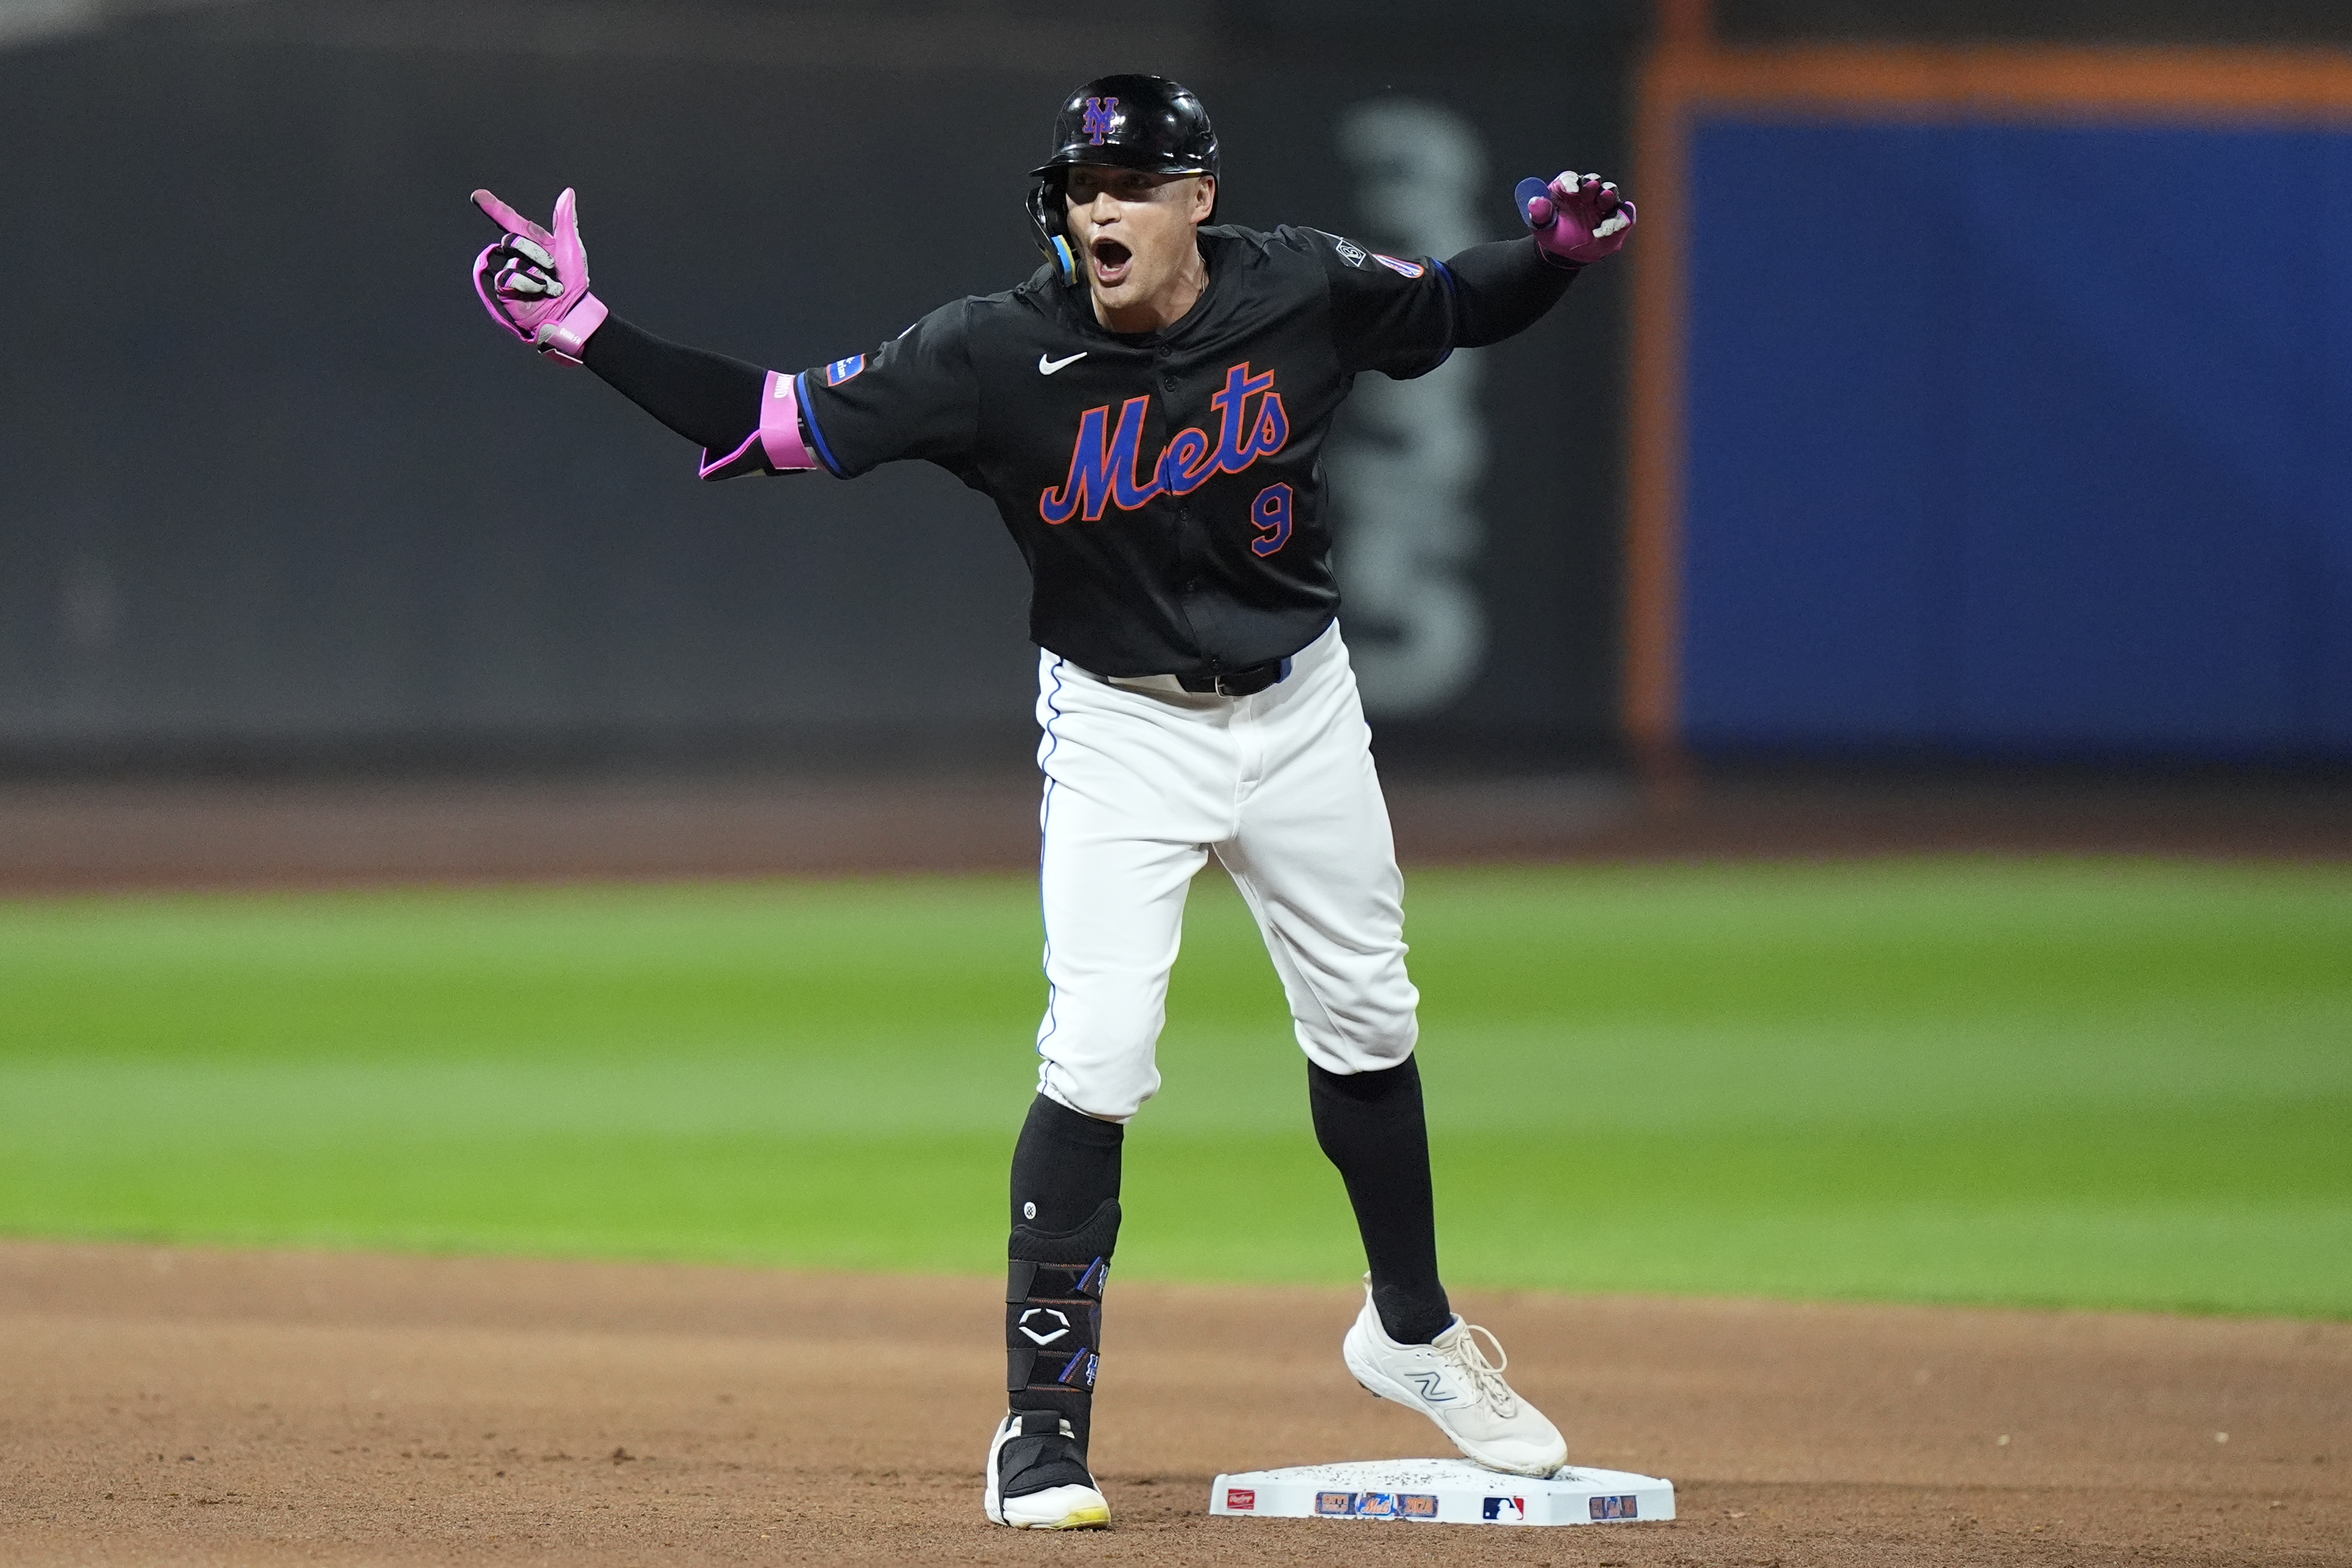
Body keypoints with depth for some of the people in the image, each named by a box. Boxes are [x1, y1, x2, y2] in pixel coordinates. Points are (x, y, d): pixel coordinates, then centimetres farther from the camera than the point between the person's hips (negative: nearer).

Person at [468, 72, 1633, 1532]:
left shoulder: (1309, 293, -15)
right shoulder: (1004, 355, -21)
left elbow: (1463, 304, 3)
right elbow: (777, 419, -21)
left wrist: (1562, 247, -18)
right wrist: (586, 331, -29)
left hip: (1299, 710, 3)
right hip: (1122, 732, -3)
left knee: (1368, 1029, 16)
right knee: (1097, 1064, -15)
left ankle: (1413, 1331, 38)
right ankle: (1043, 1423, -6)